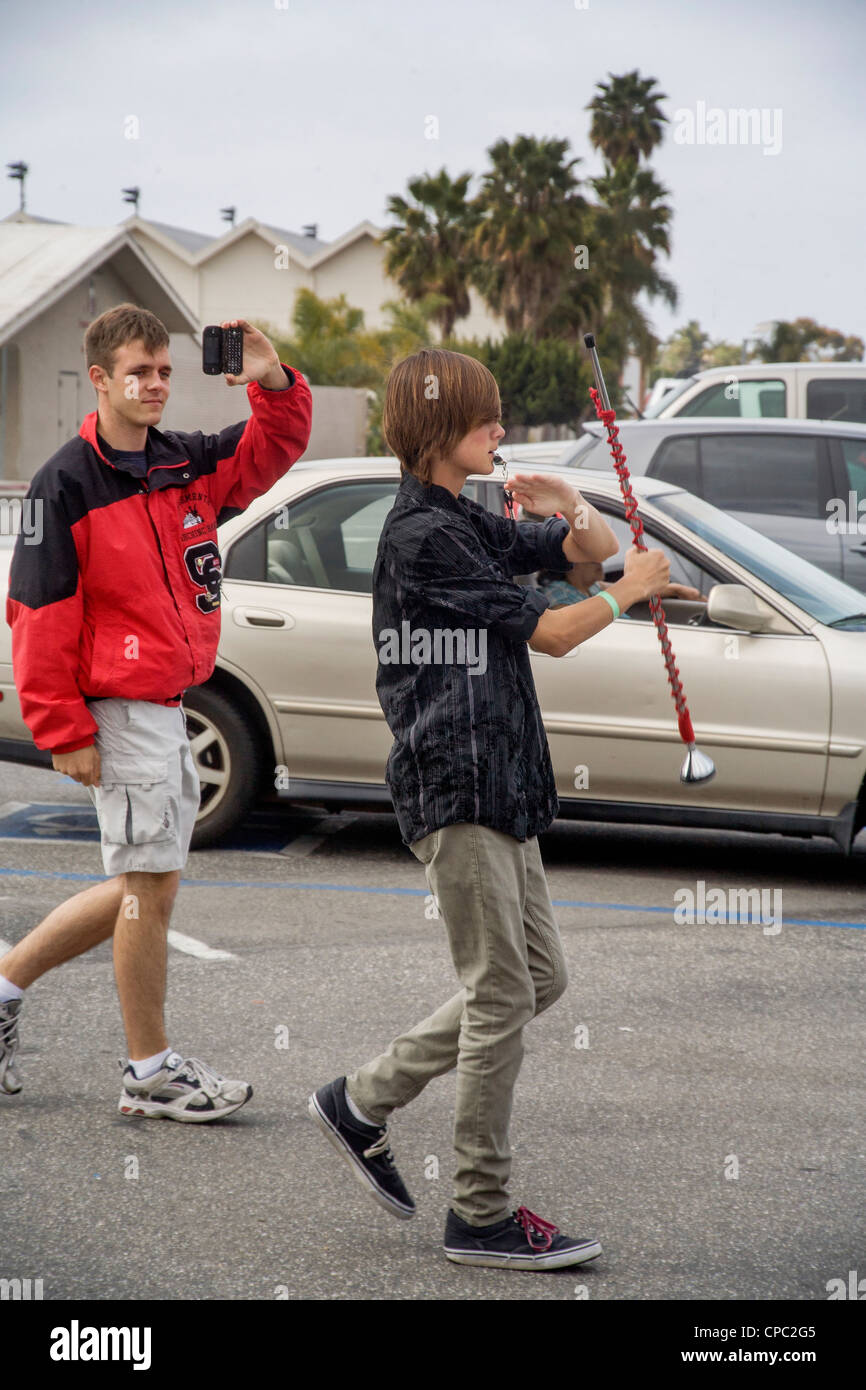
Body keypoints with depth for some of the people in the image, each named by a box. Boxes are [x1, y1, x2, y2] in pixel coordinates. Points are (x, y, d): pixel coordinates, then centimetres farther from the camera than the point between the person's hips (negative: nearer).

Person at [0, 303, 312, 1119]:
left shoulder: (186, 466, 10)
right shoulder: (67, 484, -10)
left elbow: (273, 448, 15)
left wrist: (274, 385, -7)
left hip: (169, 709, 8)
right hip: (117, 711, -8)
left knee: (143, 886, 15)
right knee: (151, 883, -2)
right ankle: (150, 1069, 10)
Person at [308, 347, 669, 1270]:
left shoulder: (464, 524, 16)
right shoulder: (422, 535, -14)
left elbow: (587, 550, 21)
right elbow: (549, 633, -11)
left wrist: (574, 512, -2)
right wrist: (631, 588, 4)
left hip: (497, 787, 10)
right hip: (453, 788, -10)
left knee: (540, 978, 13)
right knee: (502, 995, -5)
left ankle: (362, 1102, 21)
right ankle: (482, 1215, 4)